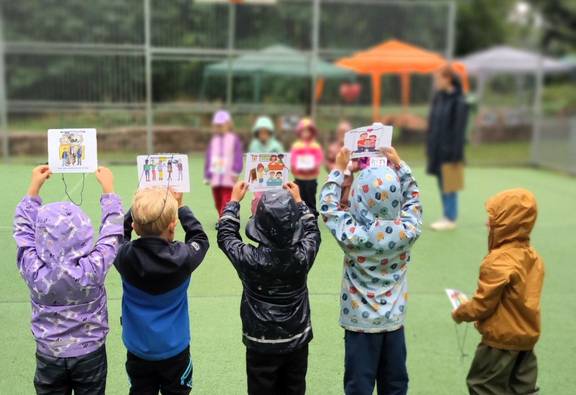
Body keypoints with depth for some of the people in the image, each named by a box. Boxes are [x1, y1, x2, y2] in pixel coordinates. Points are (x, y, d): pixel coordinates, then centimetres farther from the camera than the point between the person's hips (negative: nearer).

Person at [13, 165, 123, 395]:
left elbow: (23, 227, -4)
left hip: (48, 357, 2)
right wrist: (108, 189, -2)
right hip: (89, 355, -1)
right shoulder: (93, 268, -26)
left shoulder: (34, 270, -21)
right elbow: (112, 232, -11)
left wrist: (34, 187, 3)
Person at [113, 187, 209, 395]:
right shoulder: (182, 257, -24)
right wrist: (180, 206, 2)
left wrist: (137, 207, -1)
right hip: (174, 349, -2)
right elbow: (200, 239, -1)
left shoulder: (126, 257, -19)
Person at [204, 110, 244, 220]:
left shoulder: (234, 138, 1)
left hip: (228, 178, -5)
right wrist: (207, 176, 12)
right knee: (218, 202, 10)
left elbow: (239, 156, -4)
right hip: (215, 178, 5)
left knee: (226, 202, -10)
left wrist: (236, 171, -14)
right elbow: (208, 158, 15)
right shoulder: (214, 140, 14)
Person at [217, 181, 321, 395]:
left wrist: (234, 200, 8)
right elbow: (312, 231, 7)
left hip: (261, 345, -2)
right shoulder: (302, 255, -18)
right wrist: (297, 200, 14)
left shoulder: (250, 259, -23)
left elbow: (225, 235, -2)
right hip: (297, 341, 2)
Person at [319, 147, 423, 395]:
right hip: (394, 322, 3)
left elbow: (327, 205, -4)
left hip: (360, 323, -2)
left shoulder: (351, 233, -22)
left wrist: (339, 168, 4)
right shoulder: (407, 230, -15)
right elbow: (413, 199, 6)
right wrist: (398, 164, 11)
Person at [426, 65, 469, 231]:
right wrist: (429, 146, 12)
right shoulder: (438, 98, 9)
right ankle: (446, 216, 22)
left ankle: (451, 219, 10)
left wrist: (455, 152, -17)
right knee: (442, 184, 12)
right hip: (437, 148, 7)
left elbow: (459, 128, -15)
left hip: (448, 149, -7)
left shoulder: (459, 101, -13)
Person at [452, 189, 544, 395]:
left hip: (501, 339, -8)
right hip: (528, 336, 8)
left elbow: (482, 304, -20)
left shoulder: (499, 261, -24)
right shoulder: (533, 256, 1)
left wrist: (460, 313, -1)